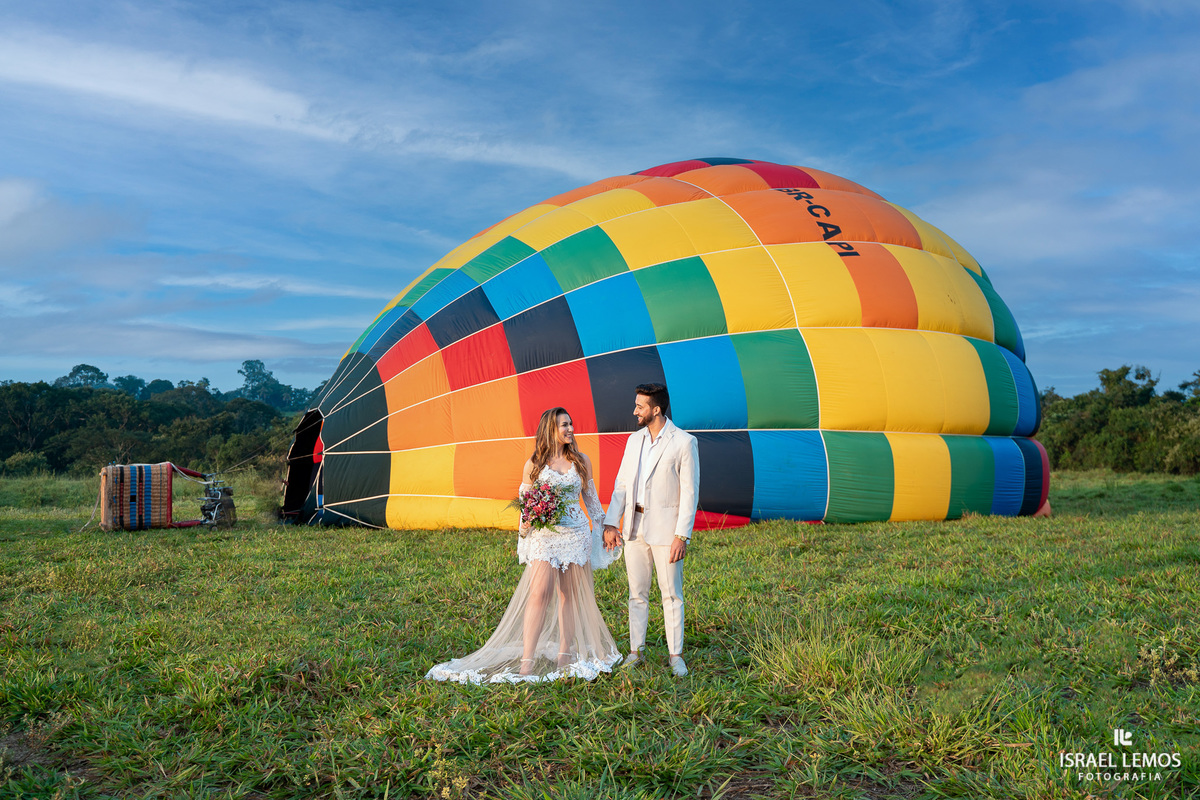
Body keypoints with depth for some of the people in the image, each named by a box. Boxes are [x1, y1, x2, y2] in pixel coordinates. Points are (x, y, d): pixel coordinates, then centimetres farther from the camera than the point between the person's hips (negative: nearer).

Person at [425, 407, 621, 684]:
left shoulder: (582, 460, 9)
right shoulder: (533, 464, 4)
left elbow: (591, 497, 14)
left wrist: (601, 529, 11)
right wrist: (525, 525, -11)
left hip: (576, 533, 2)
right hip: (544, 534, -2)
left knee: (570, 595, 6)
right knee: (540, 593, -13)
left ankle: (565, 654, 19)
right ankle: (527, 661, -10)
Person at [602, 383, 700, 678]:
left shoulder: (684, 442, -8)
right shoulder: (634, 440, 10)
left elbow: (690, 492, -9)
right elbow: (622, 484, 12)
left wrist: (682, 536, -14)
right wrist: (611, 523, 5)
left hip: (665, 529, -5)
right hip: (635, 528, 5)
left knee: (671, 595, 4)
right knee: (637, 594, 11)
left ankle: (675, 655, 16)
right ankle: (636, 651, 22)